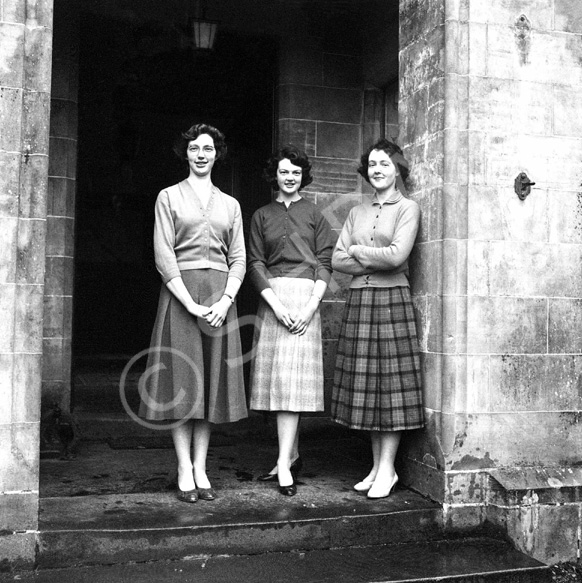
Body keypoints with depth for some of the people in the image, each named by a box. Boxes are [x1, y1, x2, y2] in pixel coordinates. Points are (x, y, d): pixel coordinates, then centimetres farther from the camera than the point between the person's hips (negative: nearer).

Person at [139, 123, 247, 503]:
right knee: (182, 379, -2)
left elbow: (239, 258, 8)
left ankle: (201, 468, 11)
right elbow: (163, 255, -4)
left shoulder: (230, 204, 14)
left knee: (212, 380, 3)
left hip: (221, 296, 3)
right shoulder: (169, 197, 5)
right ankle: (185, 471, 5)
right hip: (180, 293, -3)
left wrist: (225, 301, -9)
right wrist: (191, 303, -14)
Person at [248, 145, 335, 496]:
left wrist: (311, 306, -11)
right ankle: (293, 457, 18)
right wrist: (275, 303, -9)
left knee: (292, 380, -10)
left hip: (304, 297, -3)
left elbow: (325, 261, 2)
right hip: (271, 299, 3)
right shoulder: (262, 216, 13)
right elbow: (256, 262, 5)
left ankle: (284, 466, -9)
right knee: (279, 380, 5)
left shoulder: (314, 214, 8)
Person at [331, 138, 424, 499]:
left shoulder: (407, 209, 1)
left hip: (392, 301, -5)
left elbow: (397, 256, -13)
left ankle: (387, 469, 6)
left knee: (392, 384, -3)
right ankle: (378, 465, 15)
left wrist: (358, 252, -1)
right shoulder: (357, 212, 17)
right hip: (359, 301, 5)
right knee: (365, 385, 6)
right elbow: (337, 260, 8)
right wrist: (376, 261, -5)